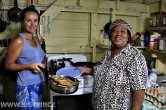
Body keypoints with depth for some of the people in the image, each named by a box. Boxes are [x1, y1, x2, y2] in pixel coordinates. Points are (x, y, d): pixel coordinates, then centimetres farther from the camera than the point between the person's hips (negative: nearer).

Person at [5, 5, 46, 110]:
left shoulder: (36, 39, 9)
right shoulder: (18, 41, -14)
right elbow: (8, 65, -13)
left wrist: (43, 59, 5)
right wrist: (29, 66, -23)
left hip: (38, 84, 8)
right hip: (26, 87, -8)